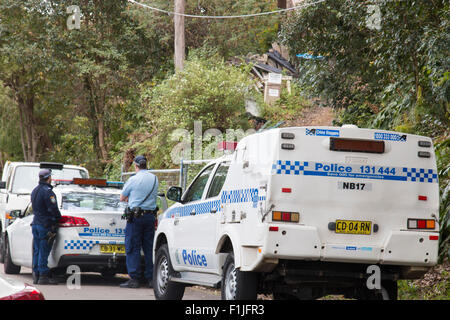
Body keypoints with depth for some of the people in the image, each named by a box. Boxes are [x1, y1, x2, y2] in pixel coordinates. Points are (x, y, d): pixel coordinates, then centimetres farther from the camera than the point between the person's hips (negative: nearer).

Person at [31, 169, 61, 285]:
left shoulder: (35, 191, 14)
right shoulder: (47, 191, -16)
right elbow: (53, 209, -19)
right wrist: (58, 219, -4)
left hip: (36, 223, 9)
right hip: (45, 225, -9)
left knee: (37, 251, 11)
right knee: (44, 251, -6)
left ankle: (36, 275, 14)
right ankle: (43, 276, -6)